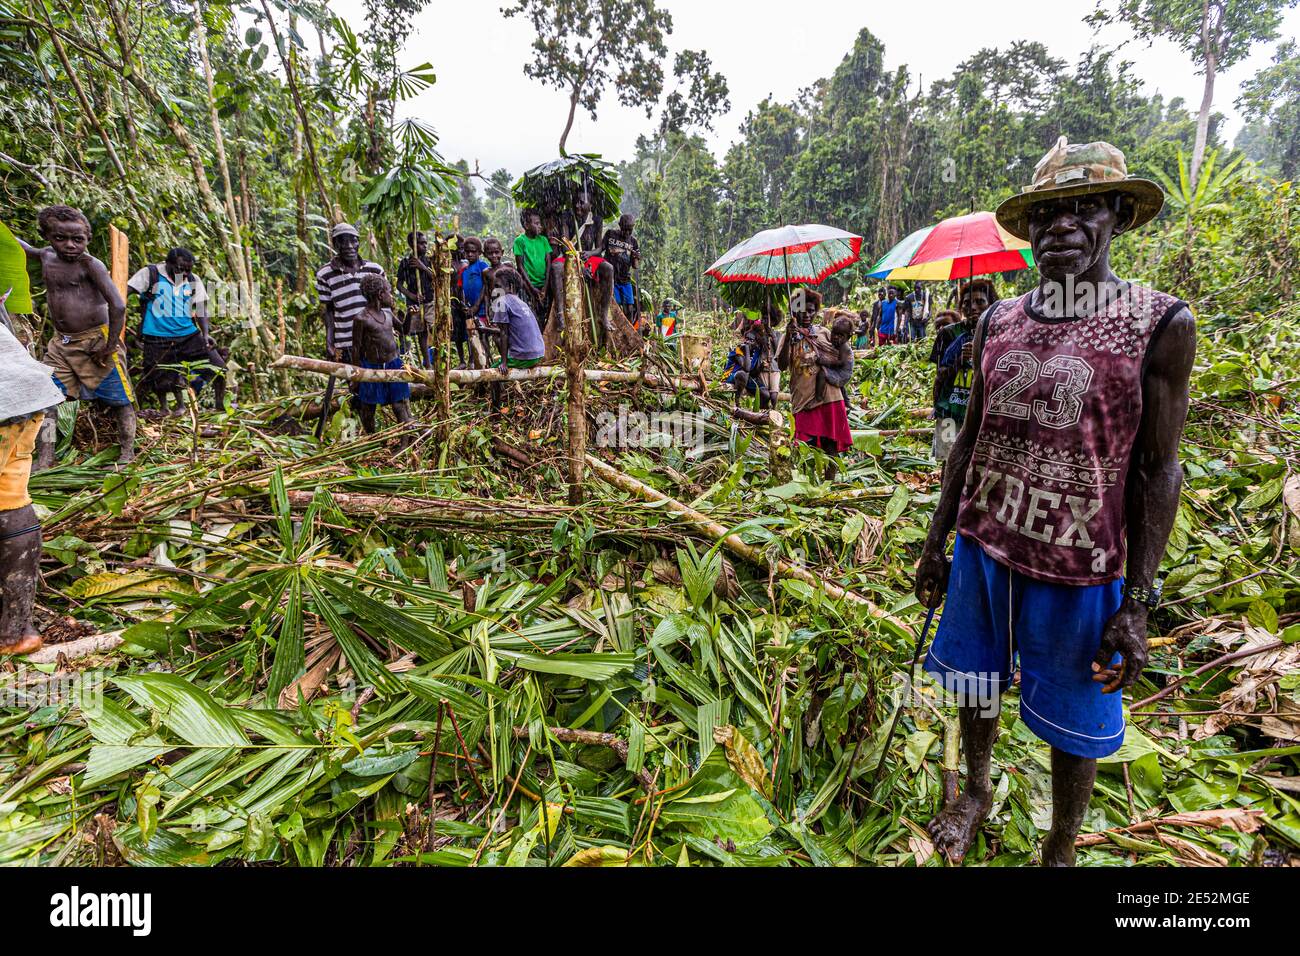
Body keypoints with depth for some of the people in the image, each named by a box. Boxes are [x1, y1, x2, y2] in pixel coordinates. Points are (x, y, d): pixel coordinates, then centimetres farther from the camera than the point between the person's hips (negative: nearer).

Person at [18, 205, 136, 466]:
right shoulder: (46, 257, 6)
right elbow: (24, 248, 33)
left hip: (96, 340, -7)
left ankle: (127, 453, 9)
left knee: (119, 399, 0)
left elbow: (118, 306, -23)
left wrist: (110, 346, -21)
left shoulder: (90, 265, -14)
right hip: (61, 342, 7)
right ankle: (45, 459, 10)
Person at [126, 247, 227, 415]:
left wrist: (206, 334, -8)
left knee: (218, 367, -6)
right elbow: (123, 292, -9)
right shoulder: (151, 274, -5)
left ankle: (220, 405, 13)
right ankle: (164, 409, 33)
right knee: (160, 380, 4)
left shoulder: (193, 281, 6)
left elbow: (201, 310, 7)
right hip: (158, 339, -2)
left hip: (189, 334, 3)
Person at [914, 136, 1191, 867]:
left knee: (1073, 723, 13)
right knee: (976, 684, 21)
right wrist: (936, 544, 9)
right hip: (981, 551, 4)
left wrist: (1136, 605, -11)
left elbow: (1158, 471, -9)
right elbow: (970, 439, 8)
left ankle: (1062, 851, 39)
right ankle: (978, 793, 48)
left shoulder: (1160, 324, -9)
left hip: (1079, 568, -4)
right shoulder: (998, 323, 3)